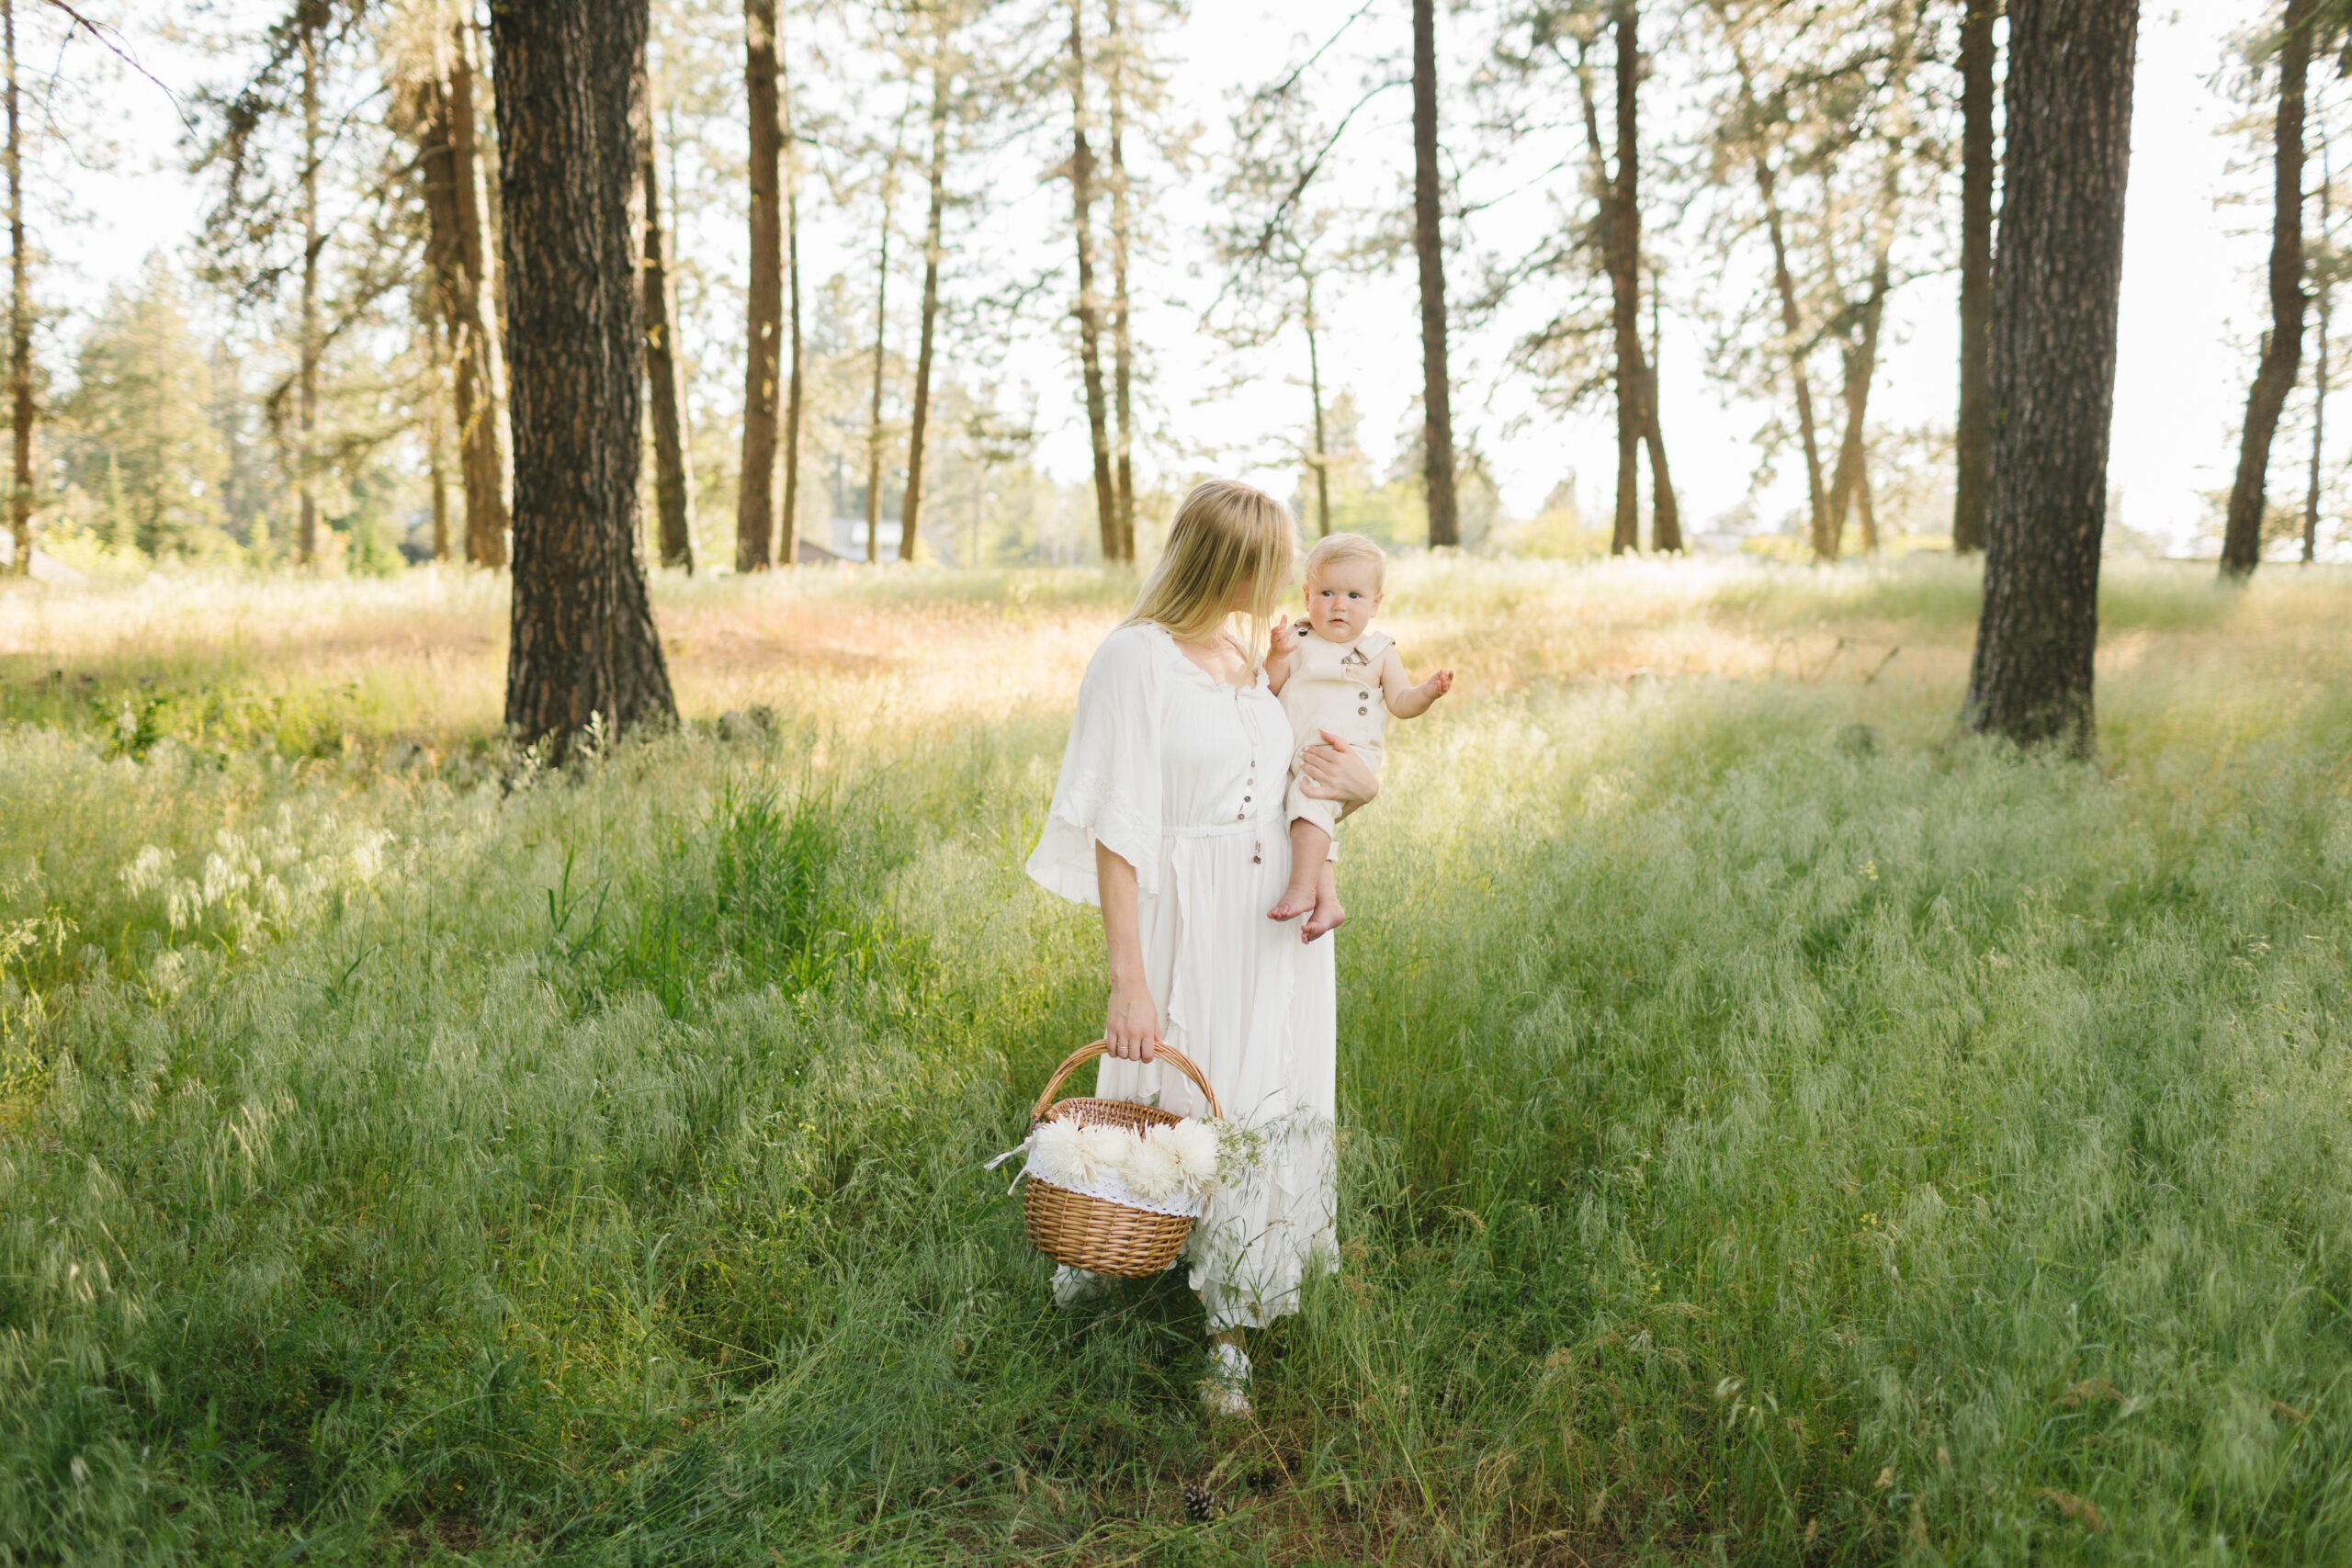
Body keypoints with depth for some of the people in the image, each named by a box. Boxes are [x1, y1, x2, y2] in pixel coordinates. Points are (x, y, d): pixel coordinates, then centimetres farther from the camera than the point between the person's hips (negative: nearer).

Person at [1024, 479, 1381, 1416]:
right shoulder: (1136, 658, -11)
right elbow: (1118, 829, -16)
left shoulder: (1250, 657, 12)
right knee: (1165, 1104, 3)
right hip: (1188, 927, -7)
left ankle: (1229, 1334, 24)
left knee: (1260, 1109, 10)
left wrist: (1358, 789, 1)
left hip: (1277, 929, 7)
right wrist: (1128, 979, -22)